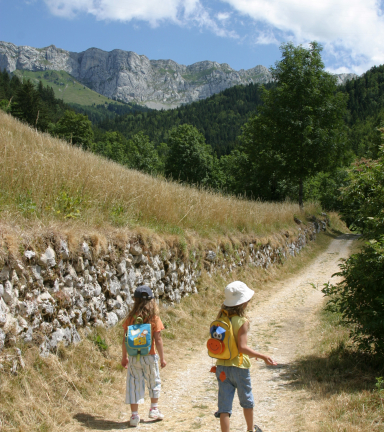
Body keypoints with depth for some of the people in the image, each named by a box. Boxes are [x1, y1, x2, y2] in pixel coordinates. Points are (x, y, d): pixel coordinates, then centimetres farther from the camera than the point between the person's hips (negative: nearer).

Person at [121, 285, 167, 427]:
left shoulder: (130, 318, -4)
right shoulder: (154, 318, -10)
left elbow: (125, 339, -1)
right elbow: (158, 339, -10)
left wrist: (124, 357, 11)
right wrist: (162, 358, 0)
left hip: (133, 357, 1)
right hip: (149, 356, -1)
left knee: (134, 384, 8)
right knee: (154, 383, 20)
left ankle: (134, 415, 10)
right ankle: (154, 409, 30)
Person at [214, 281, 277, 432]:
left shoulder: (221, 316, 0)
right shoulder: (242, 322, -18)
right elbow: (242, 347, -25)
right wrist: (263, 357, -22)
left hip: (222, 366, 4)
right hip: (239, 366, -4)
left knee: (224, 405, 5)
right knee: (247, 400, 21)